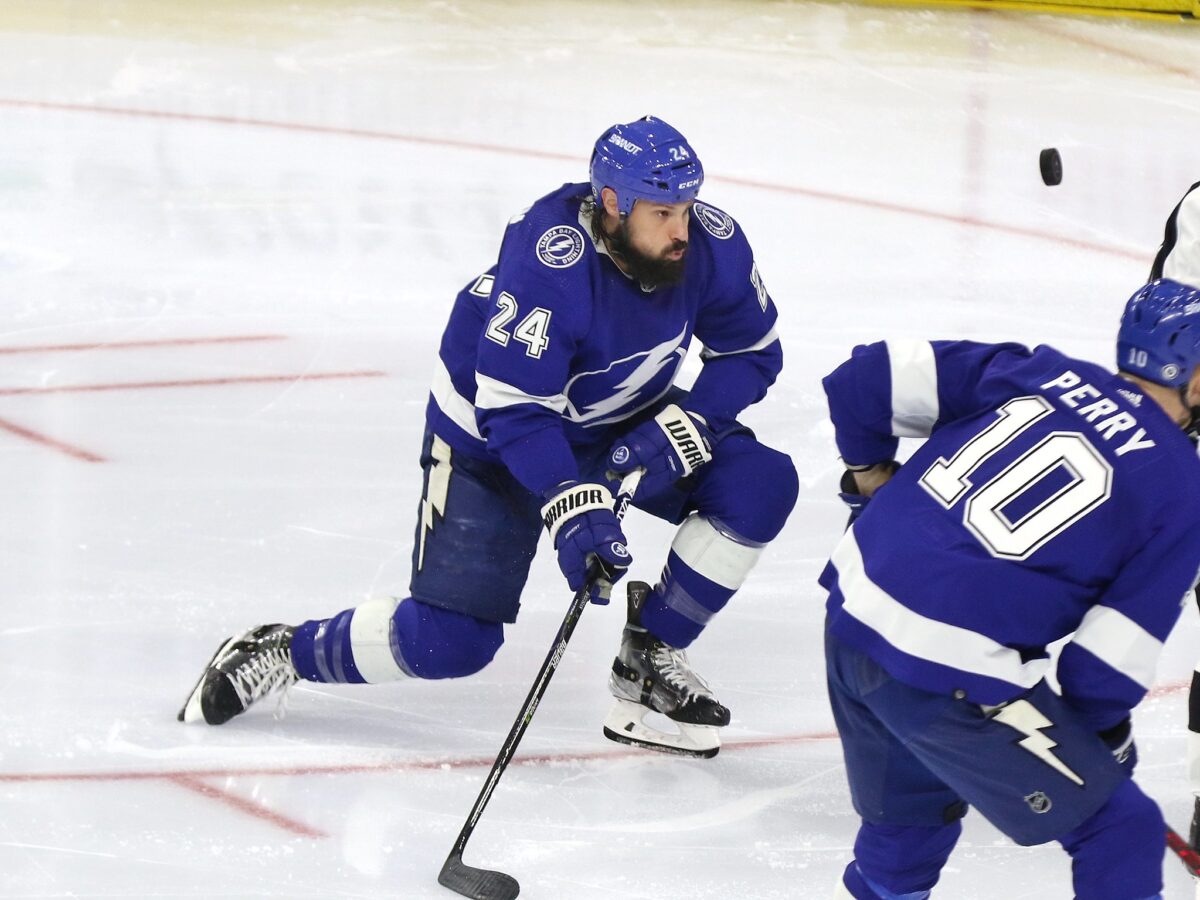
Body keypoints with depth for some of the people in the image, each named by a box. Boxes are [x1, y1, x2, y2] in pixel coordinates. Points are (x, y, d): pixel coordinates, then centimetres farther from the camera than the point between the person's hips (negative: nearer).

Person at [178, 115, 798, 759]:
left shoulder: (711, 243, -20)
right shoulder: (547, 265, -36)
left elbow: (752, 352, -6)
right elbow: (515, 409, -34)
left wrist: (684, 428, -22)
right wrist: (573, 511, -44)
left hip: (622, 423, 6)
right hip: (490, 436, -6)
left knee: (759, 483, -16)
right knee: (451, 639, -15)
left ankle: (648, 657, -1)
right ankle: (284, 653, 10)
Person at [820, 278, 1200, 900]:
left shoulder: (1035, 373, 10)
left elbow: (867, 380, 10)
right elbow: (1108, 663, -6)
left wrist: (869, 472, 27)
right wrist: (1105, 733, 14)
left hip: (851, 614, 7)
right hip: (951, 682, -7)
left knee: (910, 822, 30)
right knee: (1122, 830, 7)